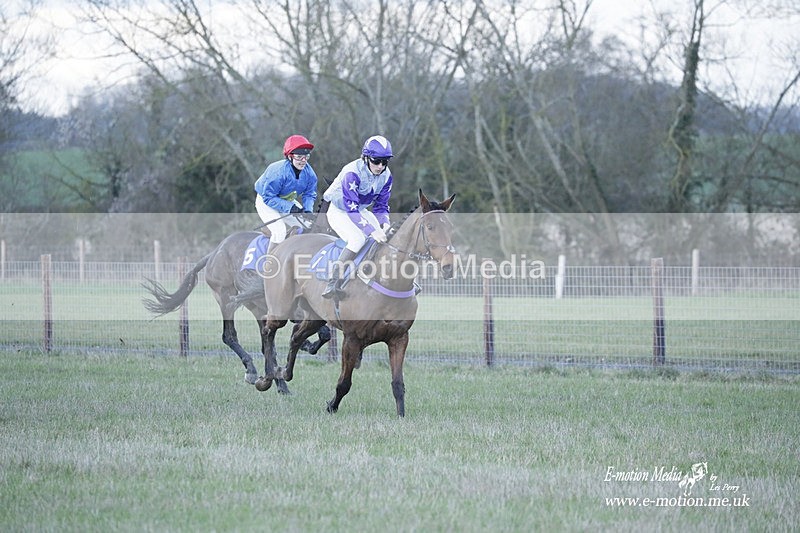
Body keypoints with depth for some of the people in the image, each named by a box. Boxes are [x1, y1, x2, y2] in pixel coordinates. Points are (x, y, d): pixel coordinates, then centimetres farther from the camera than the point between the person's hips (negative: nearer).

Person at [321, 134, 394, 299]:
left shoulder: (386, 176, -9)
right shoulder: (352, 173, -31)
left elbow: (381, 205, 1)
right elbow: (351, 208, -34)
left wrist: (384, 223, -21)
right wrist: (371, 231, -42)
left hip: (361, 212, 7)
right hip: (339, 212, -7)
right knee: (358, 238, -32)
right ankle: (334, 281, -32)